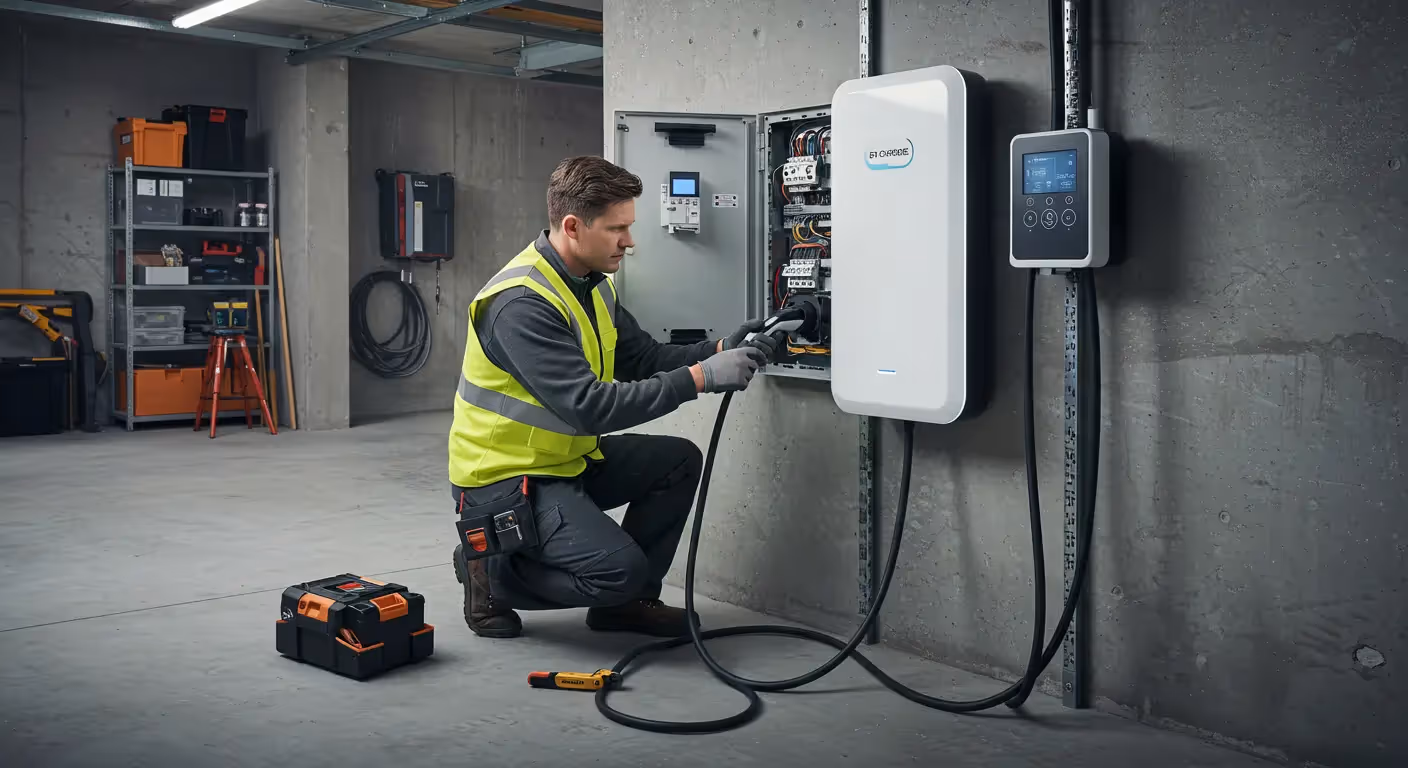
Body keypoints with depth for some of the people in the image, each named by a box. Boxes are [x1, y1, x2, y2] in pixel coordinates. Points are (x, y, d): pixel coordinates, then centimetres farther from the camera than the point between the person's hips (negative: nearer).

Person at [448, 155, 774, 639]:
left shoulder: (593, 284, 5)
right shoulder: (522, 302, -26)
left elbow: (644, 358, 8)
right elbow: (591, 407, -32)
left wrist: (719, 350, -10)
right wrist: (699, 378, -31)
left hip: (567, 459, 9)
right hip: (503, 476, -9)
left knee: (678, 461, 1)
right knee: (619, 566, -22)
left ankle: (625, 602, 12)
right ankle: (490, 569, 1)